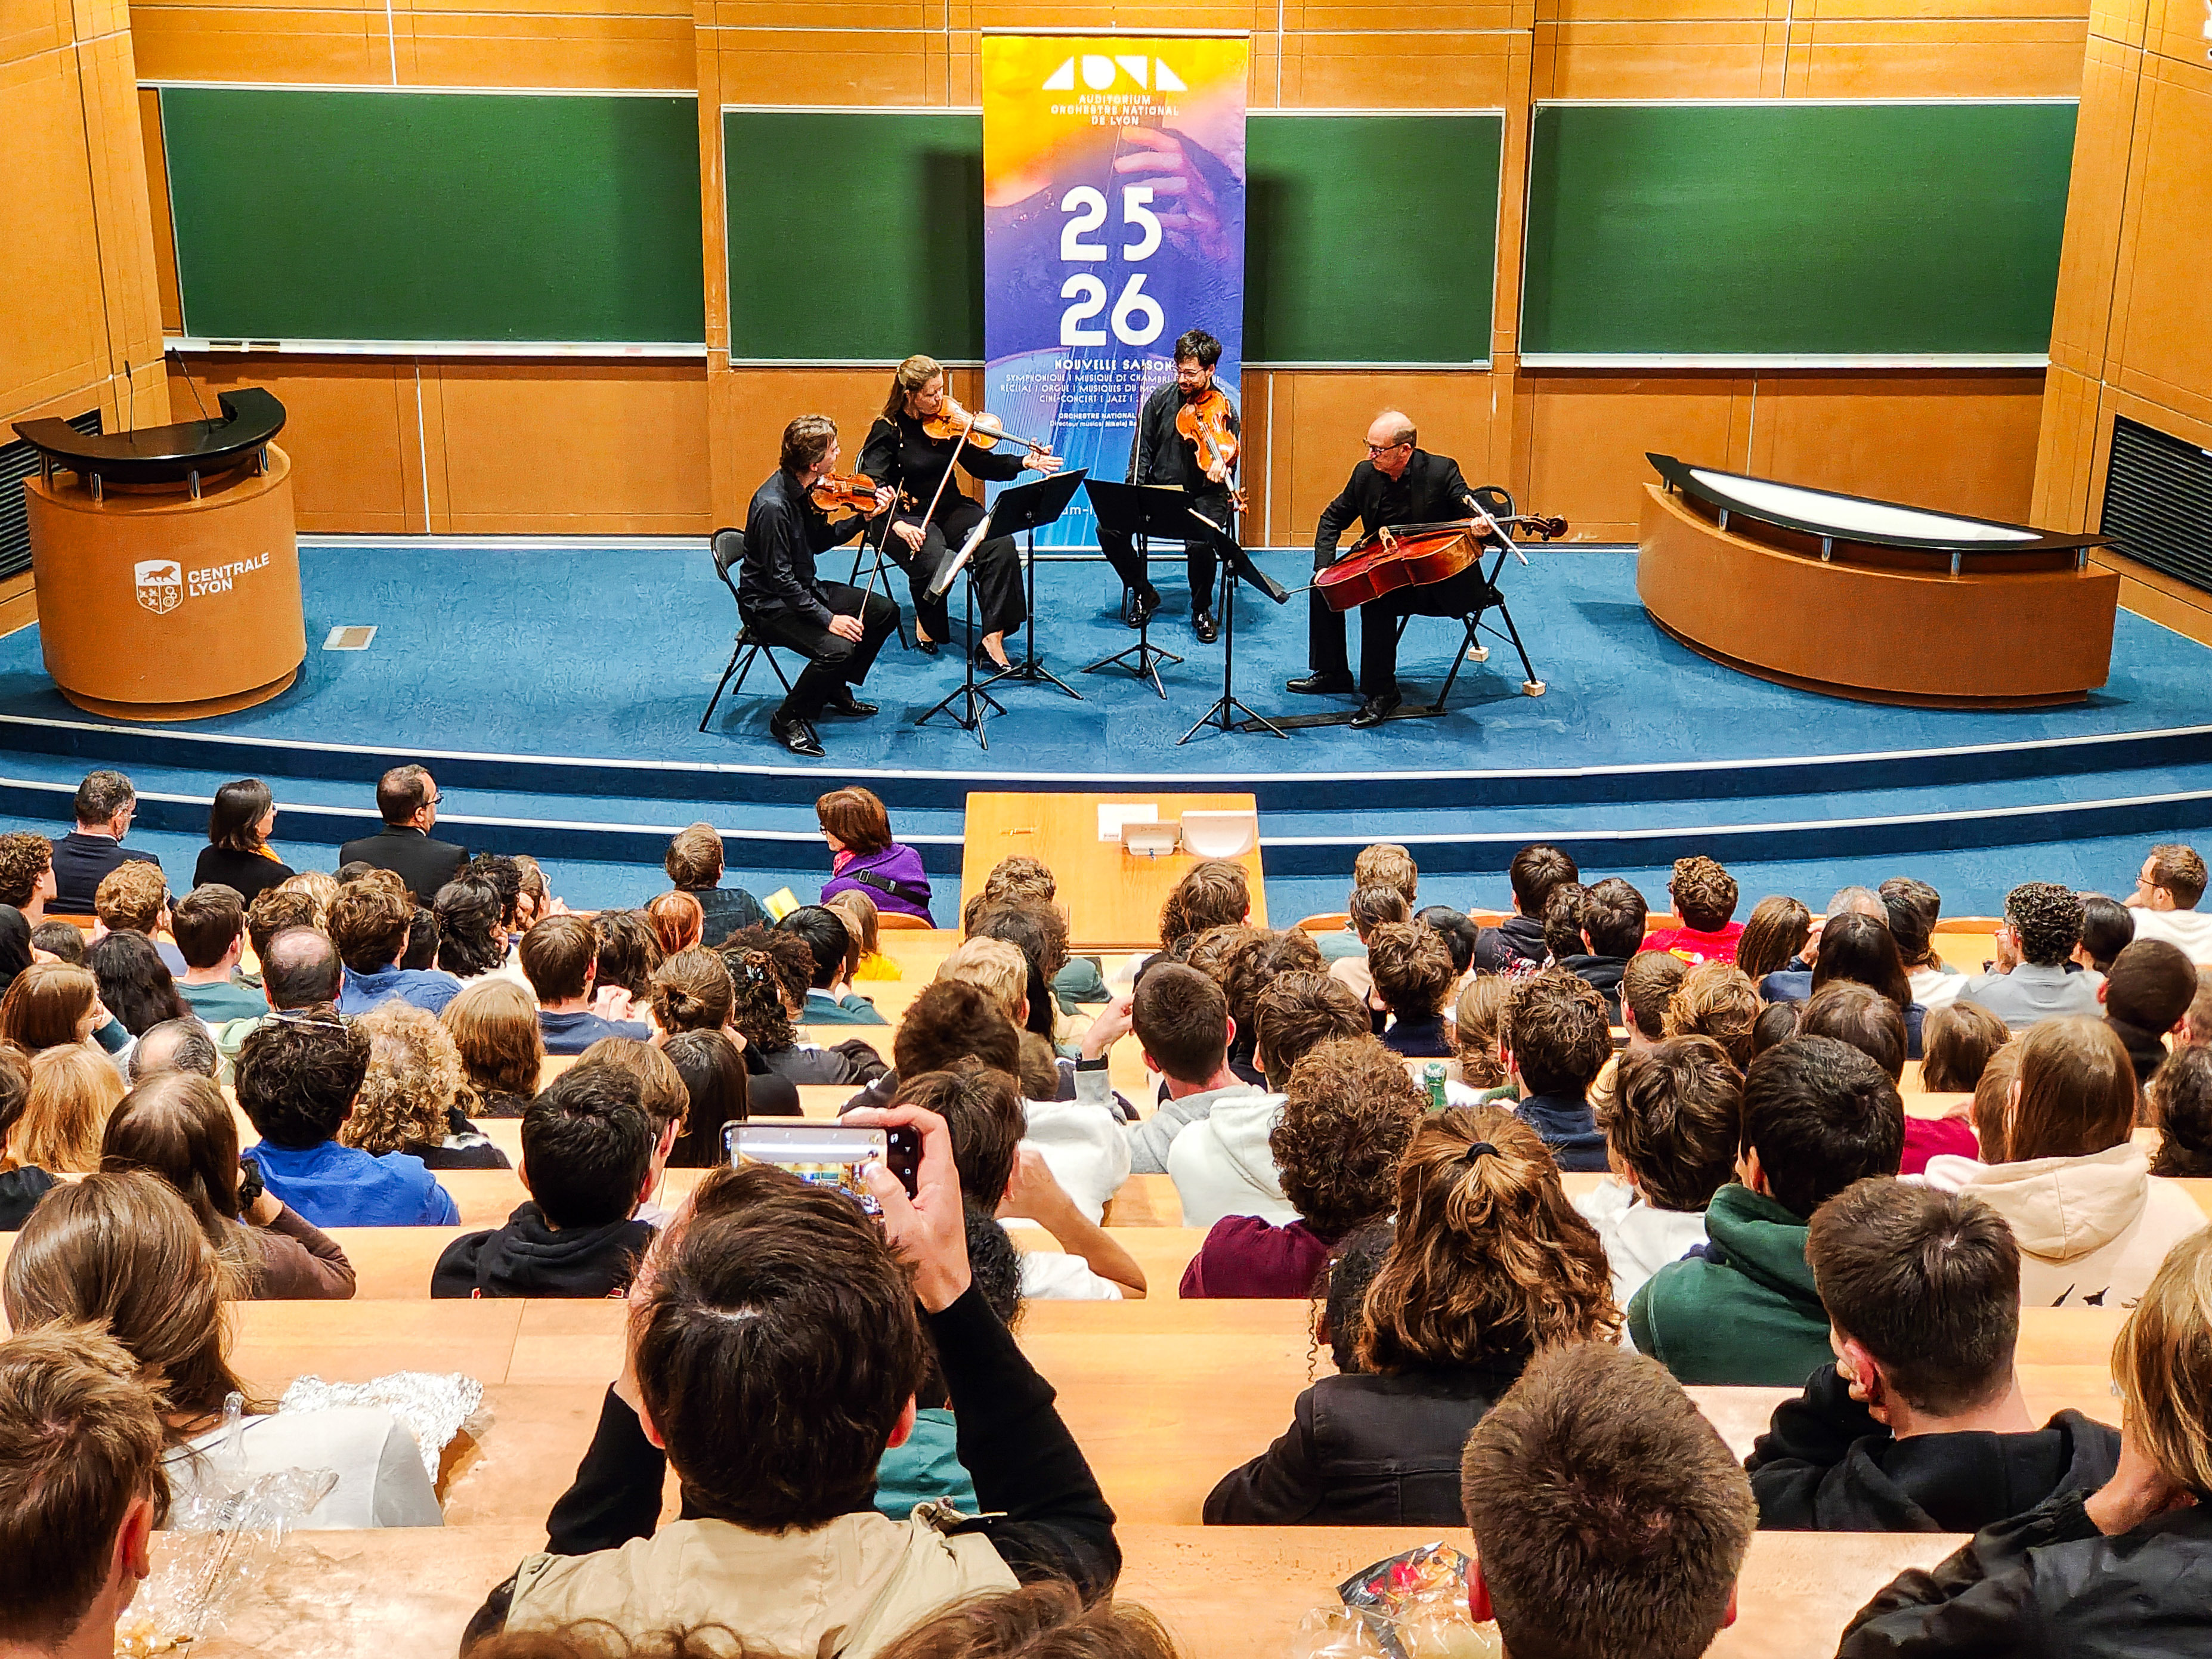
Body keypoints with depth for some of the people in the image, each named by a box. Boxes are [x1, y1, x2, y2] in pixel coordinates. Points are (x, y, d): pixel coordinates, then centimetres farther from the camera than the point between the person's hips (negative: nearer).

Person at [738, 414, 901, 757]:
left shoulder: (808, 488, -2)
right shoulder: (772, 506, -29)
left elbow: (820, 542, 11)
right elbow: (780, 579, -27)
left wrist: (864, 517, 1)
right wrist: (828, 618, -27)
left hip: (804, 589, 9)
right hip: (770, 604, -9)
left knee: (885, 611, 7)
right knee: (837, 648, -29)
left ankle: (836, 689, 22)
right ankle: (788, 719, -7)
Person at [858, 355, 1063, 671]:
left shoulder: (947, 422, 3)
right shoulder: (887, 430, -9)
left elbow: (980, 464, 2)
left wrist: (1024, 463, -14)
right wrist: (897, 524, -32)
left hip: (950, 508, 4)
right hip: (908, 516, -4)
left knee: (1001, 544, -23)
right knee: (936, 563, -34)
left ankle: (993, 639, -21)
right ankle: (927, 621, 2)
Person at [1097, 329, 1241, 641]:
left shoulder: (1223, 408, -7)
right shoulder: (1161, 398, 3)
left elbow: (1227, 461, -9)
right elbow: (1142, 449, 8)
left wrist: (1222, 466, -35)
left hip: (1202, 496, -4)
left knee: (1201, 544, -34)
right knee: (1109, 528, -19)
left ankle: (1202, 610, -4)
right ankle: (1143, 592, 7)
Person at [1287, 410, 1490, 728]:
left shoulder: (1441, 471, -15)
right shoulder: (1365, 473, -1)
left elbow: (1475, 513, -14)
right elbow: (1333, 518, 10)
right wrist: (1324, 565, -4)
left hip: (1436, 576, -7)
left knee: (1376, 598, -31)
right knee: (1324, 587, -5)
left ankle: (1381, 692, -18)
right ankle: (1333, 673, 13)